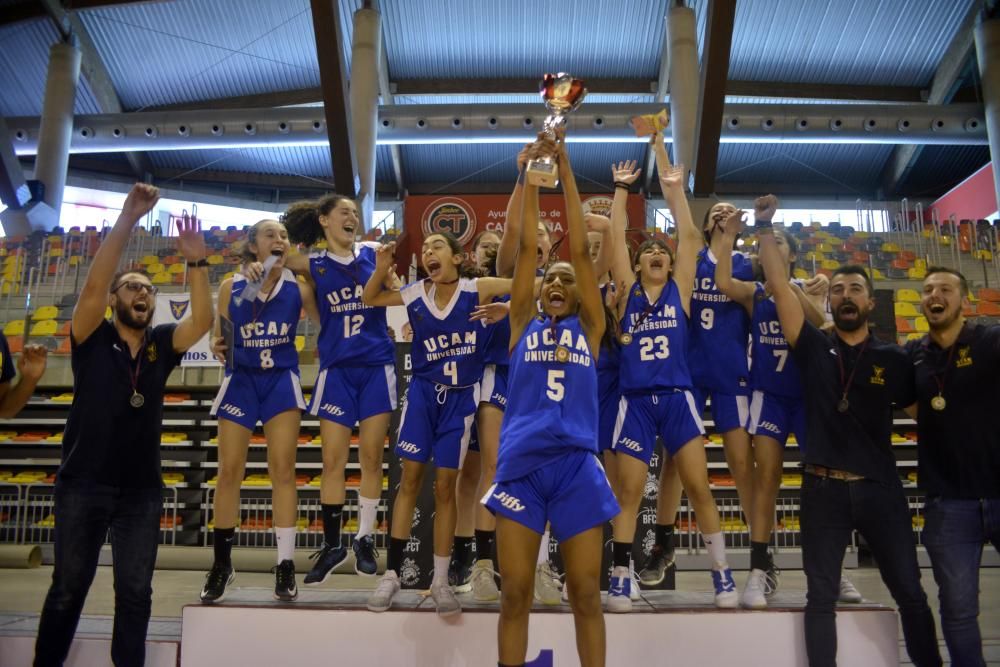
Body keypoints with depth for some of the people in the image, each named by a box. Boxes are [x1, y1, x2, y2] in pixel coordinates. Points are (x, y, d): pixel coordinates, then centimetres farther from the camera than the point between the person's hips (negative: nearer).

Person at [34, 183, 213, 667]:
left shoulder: (162, 344, 5)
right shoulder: (91, 338, -2)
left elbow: (203, 320, -12)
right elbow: (92, 286, -18)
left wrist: (197, 263, -26)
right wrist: (128, 219, -27)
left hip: (142, 490, 2)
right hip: (82, 484, -2)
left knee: (135, 592, 9)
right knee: (68, 587, 10)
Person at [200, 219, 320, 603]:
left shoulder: (298, 288, -3)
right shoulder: (230, 287, -2)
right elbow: (219, 337, 3)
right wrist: (219, 348, -17)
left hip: (281, 382, 0)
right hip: (241, 381, 1)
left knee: (282, 470, -3)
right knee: (229, 471, 3)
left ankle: (285, 564, 6)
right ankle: (222, 564, 18)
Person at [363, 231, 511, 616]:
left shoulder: (478, 290, -9)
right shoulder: (415, 293, -2)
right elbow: (369, 300, 12)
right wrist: (382, 267, -5)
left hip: (460, 398, -1)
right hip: (422, 393, 2)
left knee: (445, 487, 4)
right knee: (410, 479, 2)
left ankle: (441, 581, 17)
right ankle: (392, 574, 12)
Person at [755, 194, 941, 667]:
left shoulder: (892, 360, 4)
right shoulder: (813, 349, 1)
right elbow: (780, 287, -4)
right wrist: (764, 227, -7)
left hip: (879, 488, 1)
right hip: (824, 488, -1)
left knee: (910, 592, 10)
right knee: (821, 595, 7)